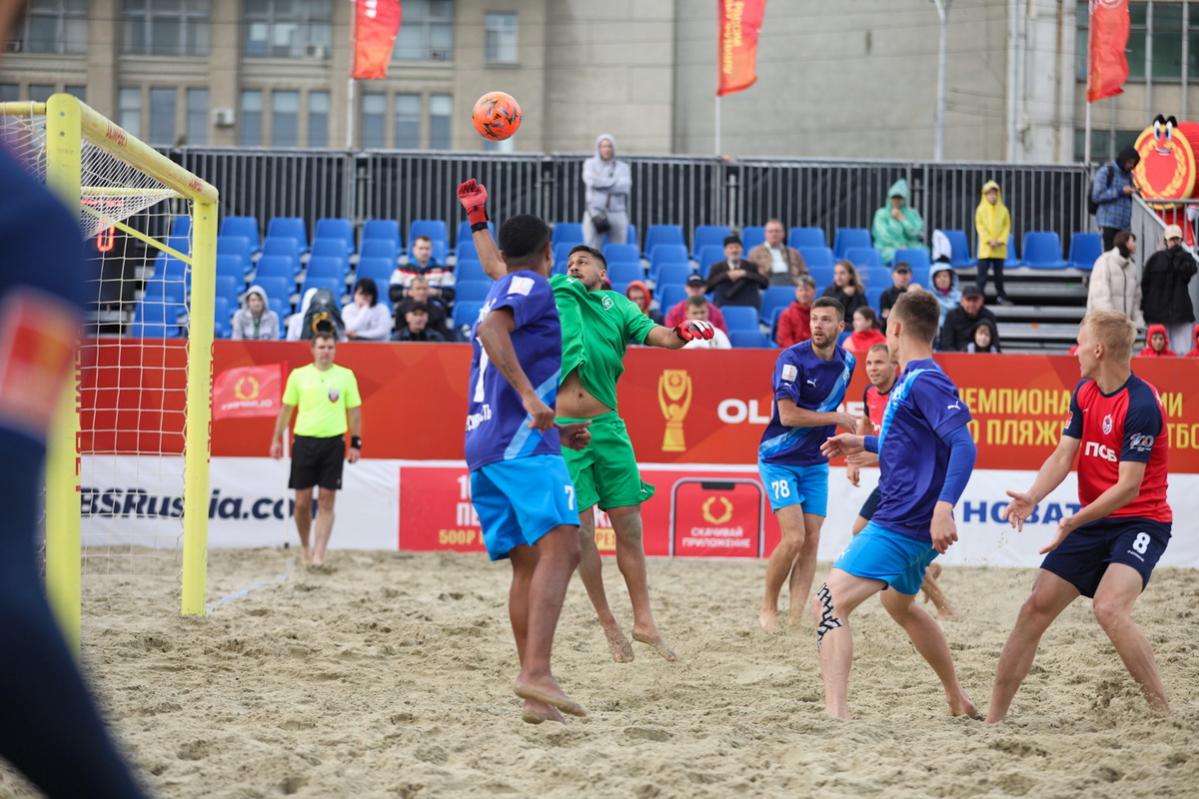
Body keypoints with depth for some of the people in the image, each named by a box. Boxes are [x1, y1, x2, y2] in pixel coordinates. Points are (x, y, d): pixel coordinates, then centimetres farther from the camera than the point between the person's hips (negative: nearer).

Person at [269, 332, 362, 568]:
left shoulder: (346, 376, 2)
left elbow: (354, 411, 7)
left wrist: (356, 443, 3)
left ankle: (318, 554, -4)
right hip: (304, 441, 1)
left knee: (326, 502, -4)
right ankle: (304, 546, 23)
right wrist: (277, 440, 6)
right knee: (302, 502, 3)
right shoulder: (298, 375, 3)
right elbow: (286, 409, 9)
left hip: (333, 443, 0)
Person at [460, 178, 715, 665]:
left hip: (607, 426, 0)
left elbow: (657, 335, 6)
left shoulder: (617, 305, 18)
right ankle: (609, 626, 5)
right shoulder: (552, 294, 19)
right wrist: (478, 219, 16)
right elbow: (495, 268, 21)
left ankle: (643, 622, 7)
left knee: (628, 528, 0)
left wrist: (682, 333, -15)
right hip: (559, 428, 0)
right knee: (580, 531, -3)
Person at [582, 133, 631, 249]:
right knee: (592, 252, -6)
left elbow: (625, 187, -6)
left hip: (617, 214, 1)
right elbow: (591, 181, -8)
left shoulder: (622, 167, 10)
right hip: (595, 213, -1)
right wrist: (614, 181, -2)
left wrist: (601, 183, -5)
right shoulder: (590, 163, 10)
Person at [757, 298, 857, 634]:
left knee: (811, 542, -1)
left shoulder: (846, 362, 2)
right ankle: (768, 609, 4)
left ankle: (796, 620, 2)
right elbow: (788, 415, -23)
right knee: (794, 538, -15)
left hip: (815, 463, 6)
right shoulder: (793, 359, -17)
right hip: (780, 459, -6)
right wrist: (836, 418, -18)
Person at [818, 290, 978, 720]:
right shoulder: (911, 380, 15)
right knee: (900, 605, 32)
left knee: (830, 604, -18)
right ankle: (958, 699, 44)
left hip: (901, 525, -11)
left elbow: (963, 445, -27)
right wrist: (864, 443, 31)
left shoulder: (925, 381, -16)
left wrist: (943, 506, -37)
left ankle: (835, 713, -29)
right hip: (907, 523, 11)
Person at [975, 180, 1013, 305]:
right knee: (982, 272, -5)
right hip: (985, 247, -2)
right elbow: (979, 226, -3)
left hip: (999, 248, 2)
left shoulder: (1003, 210, 5)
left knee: (999, 273, 7)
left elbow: (1007, 226, 5)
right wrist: (989, 240, -12)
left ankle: (1001, 296, 12)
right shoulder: (981, 209, 1)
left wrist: (1000, 240, -9)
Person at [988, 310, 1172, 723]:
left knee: (1109, 607, -29)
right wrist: (1032, 497, -15)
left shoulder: (1141, 405, -20)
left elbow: (1128, 487, -22)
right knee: (1036, 608, 1)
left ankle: (1164, 714, -21)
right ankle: (993, 717, 7)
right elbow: (1063, 455, 3)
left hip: (1140, 522, -8)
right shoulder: (1085, 393, 5)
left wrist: (1073, 522, -28)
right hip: (1094, 521, 8)